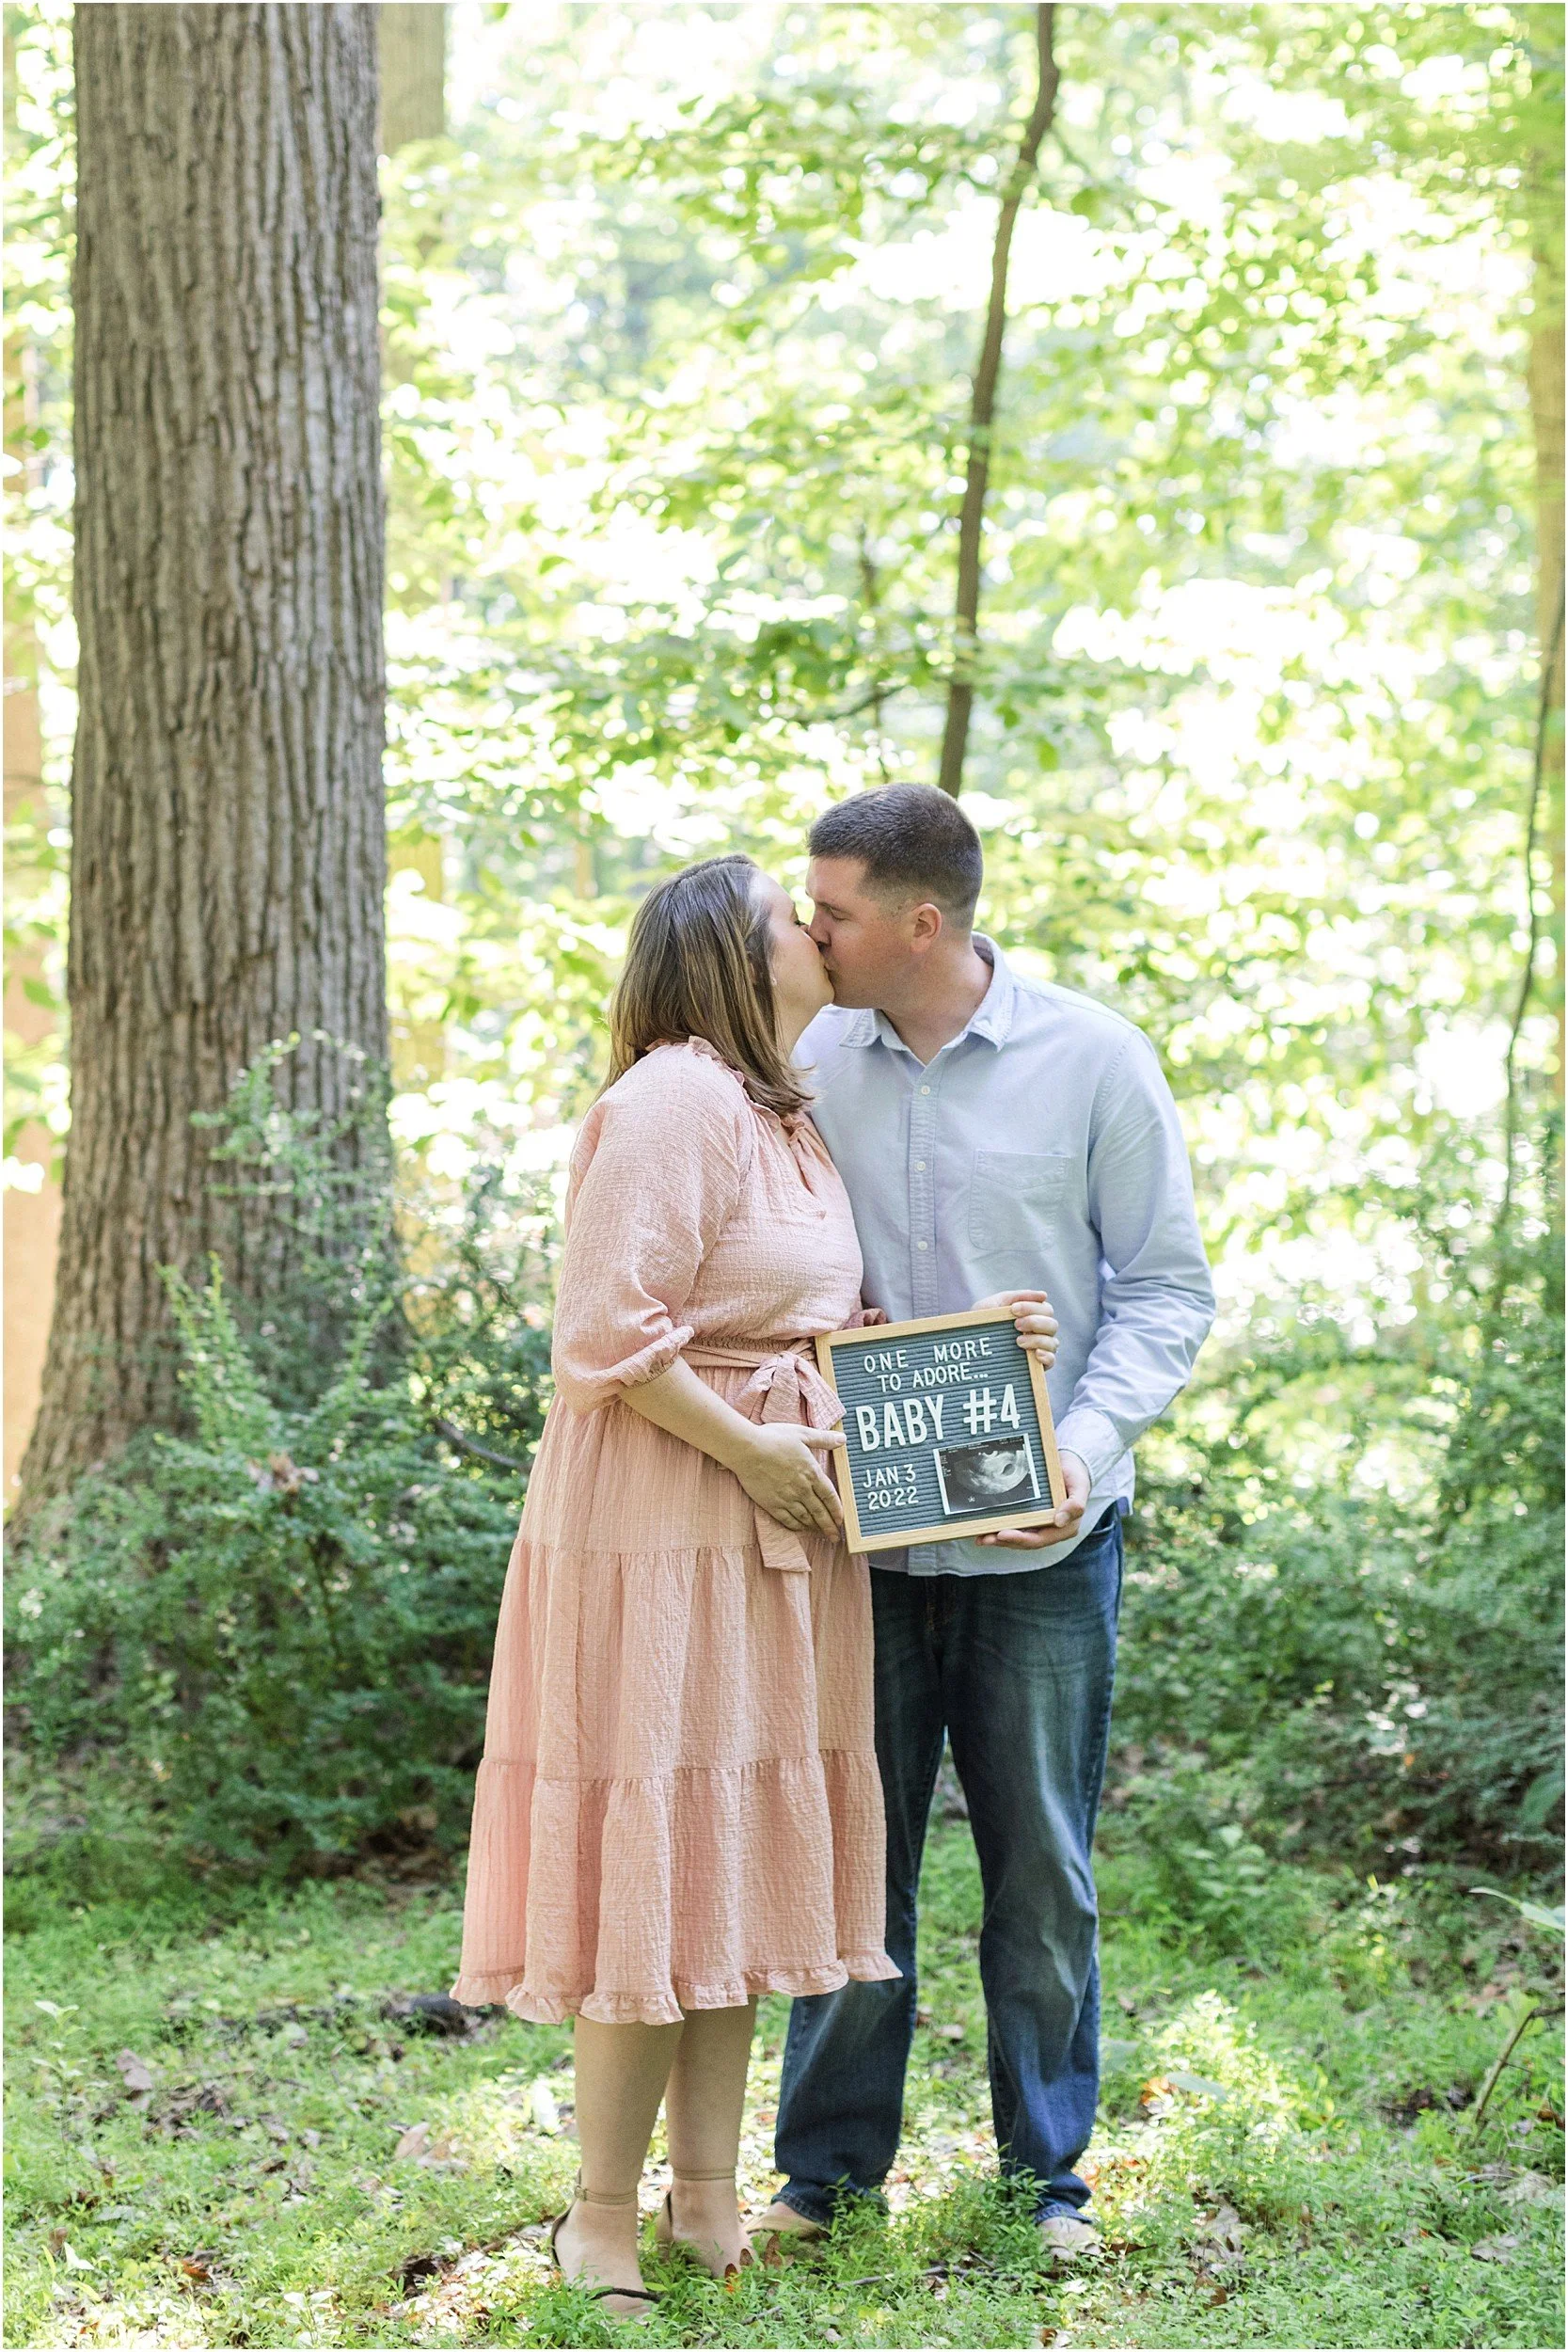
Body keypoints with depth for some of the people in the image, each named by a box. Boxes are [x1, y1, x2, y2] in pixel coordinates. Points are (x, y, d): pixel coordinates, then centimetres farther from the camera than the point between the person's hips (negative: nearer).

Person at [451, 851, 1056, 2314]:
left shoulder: (786, 1117, 16)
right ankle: (603, 2218, 6)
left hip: (777, 1530, 10)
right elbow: (611, 1331, -20)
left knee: (737, 1858, 12)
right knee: (652, 1846, -4)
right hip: (663, 1519, -9)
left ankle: (707, 2195, 21)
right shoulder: (674, 1103, -15)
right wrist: (748, 1448, -17)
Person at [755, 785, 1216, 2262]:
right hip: (859, 1532, 2)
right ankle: (830, 2163, 20)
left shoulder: (1092, 1061, -4)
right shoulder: (809, 1065, 3)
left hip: (1041, 1537, -2)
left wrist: (1088, 1445, -16)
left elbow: (1166, 1285, -1)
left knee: (1041, 1866, 7)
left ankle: (1046, 2170, 20)